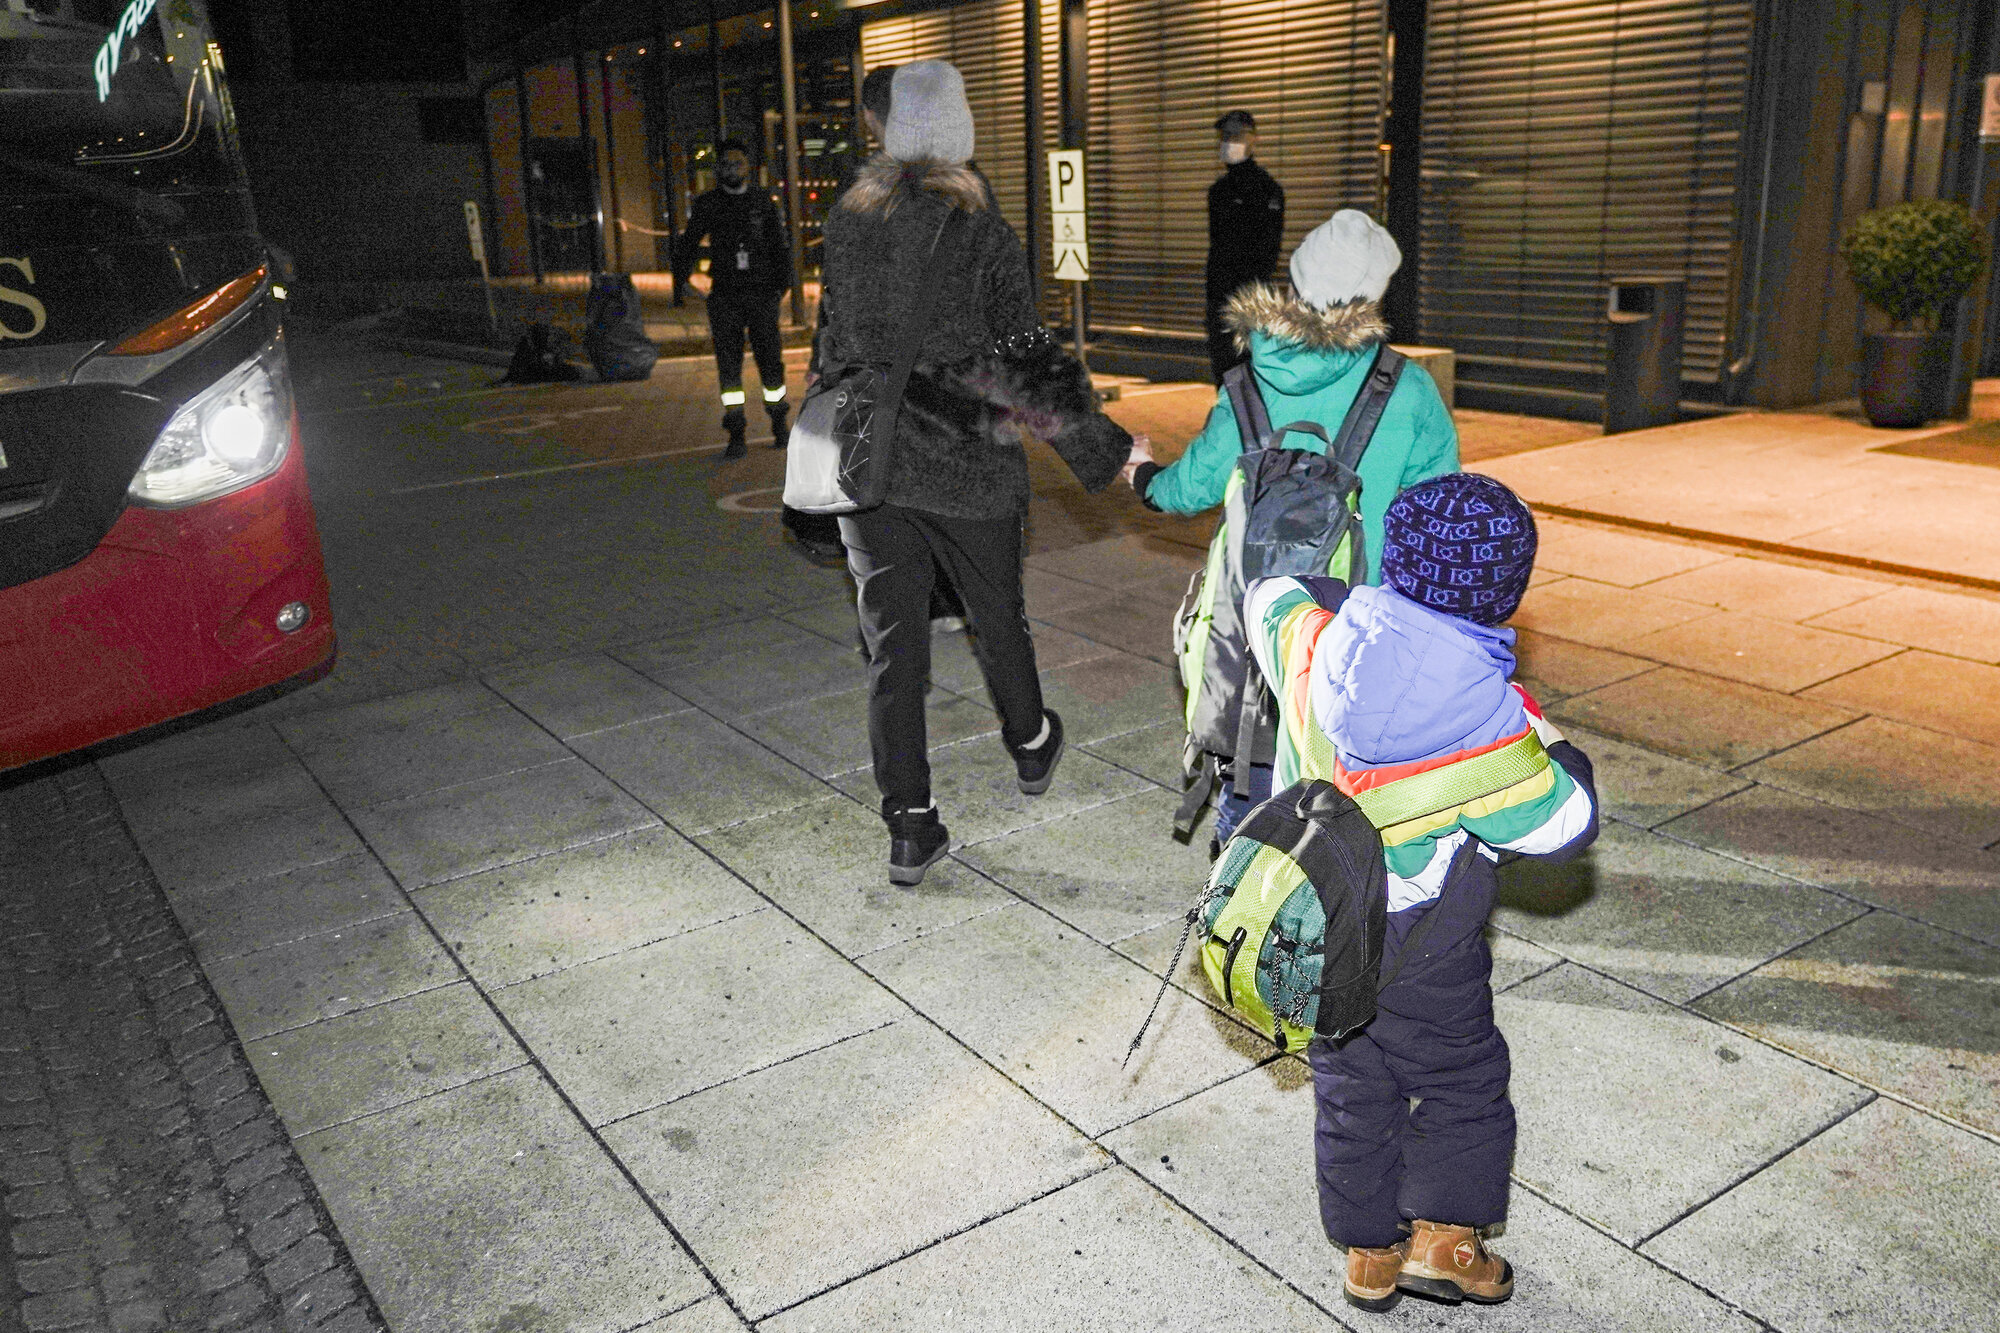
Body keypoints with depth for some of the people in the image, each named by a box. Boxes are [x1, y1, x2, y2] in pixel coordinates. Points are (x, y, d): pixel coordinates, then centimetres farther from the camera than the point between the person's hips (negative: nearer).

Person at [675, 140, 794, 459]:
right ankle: (736, 435, 0)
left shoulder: (763, 202, 9)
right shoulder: (706, 204, 7)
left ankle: (778, 421, 21)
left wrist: (782, 282, 2)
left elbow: (780, 244, 13)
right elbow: (688, 244, 12)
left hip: (761, 292, 0)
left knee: (770, 358, 2)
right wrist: (680, 277, -1)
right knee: (729, 364, -3)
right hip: (724, 295, 0)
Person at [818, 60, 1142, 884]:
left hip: (870, 467, 3)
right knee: (996, 617, 19)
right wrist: (1104, 449, -4)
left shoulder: (845, 224, 2)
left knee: (893, 645, 5)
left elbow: (837, 346, 11)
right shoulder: (979, 230, -11)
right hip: (968, 471, -2)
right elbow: (1024, 355, -12)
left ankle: (909, 829, 7)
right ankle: (1031, 748, 43)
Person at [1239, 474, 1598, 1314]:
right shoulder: (1488, 730, -29)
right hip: (1417, 952, -4)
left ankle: (1369, 1253, 34)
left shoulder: (1313, 644, -21)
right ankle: (1443, 1239, 29)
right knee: (1462, 1076, 22)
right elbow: (1567, 825, -12)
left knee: (1350, 1086, 21)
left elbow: (1270, 591, 3)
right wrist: (1557, 747, 6)